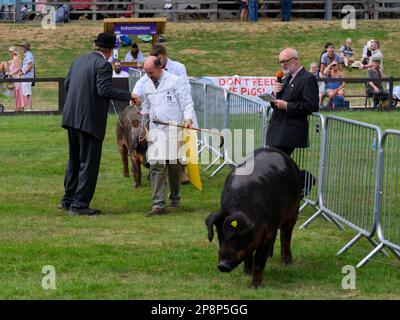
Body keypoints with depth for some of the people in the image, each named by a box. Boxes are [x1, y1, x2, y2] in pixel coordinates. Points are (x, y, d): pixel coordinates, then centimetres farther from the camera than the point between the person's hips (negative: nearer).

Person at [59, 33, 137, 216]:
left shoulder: (78, 61, 12)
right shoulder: (103, 65, -11)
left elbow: (67, 85, 18)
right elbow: (104, 89, -21)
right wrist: (129, 96, -17)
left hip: (71, 118, 8)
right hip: (90, 120, -8)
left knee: (75, 159, 19)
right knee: (89, 162, -1)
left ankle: (68, 200, 26)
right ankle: (80, 205, -1)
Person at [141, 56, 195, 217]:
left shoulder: (176, 81, -3)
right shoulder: (147, 86, 15)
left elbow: (187, 102, -8)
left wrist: (188, 119, -22)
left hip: (174, 130, -3)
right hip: (156, 131, 4)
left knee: (174, 166, 6)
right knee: (156, 165, -10)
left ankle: (174, 198, 27)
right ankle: (158, 205, -13)